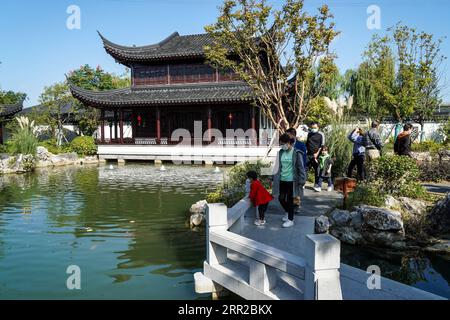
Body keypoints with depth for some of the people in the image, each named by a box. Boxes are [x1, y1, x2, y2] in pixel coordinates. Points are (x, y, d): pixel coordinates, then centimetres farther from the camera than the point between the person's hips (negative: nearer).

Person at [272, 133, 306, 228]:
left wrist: (301, 181, -10)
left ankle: (290, 220, 18)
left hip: (292, 180, -5)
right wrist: (275, 178, 11)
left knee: (290, 200, 3)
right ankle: (288, 212, 38)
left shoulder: (296, 153, -12)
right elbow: (278, 167, 11)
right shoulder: (281, 152, 3)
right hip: (282, 180, 5)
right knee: (281, 199, 10)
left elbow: (301, 168, -8)